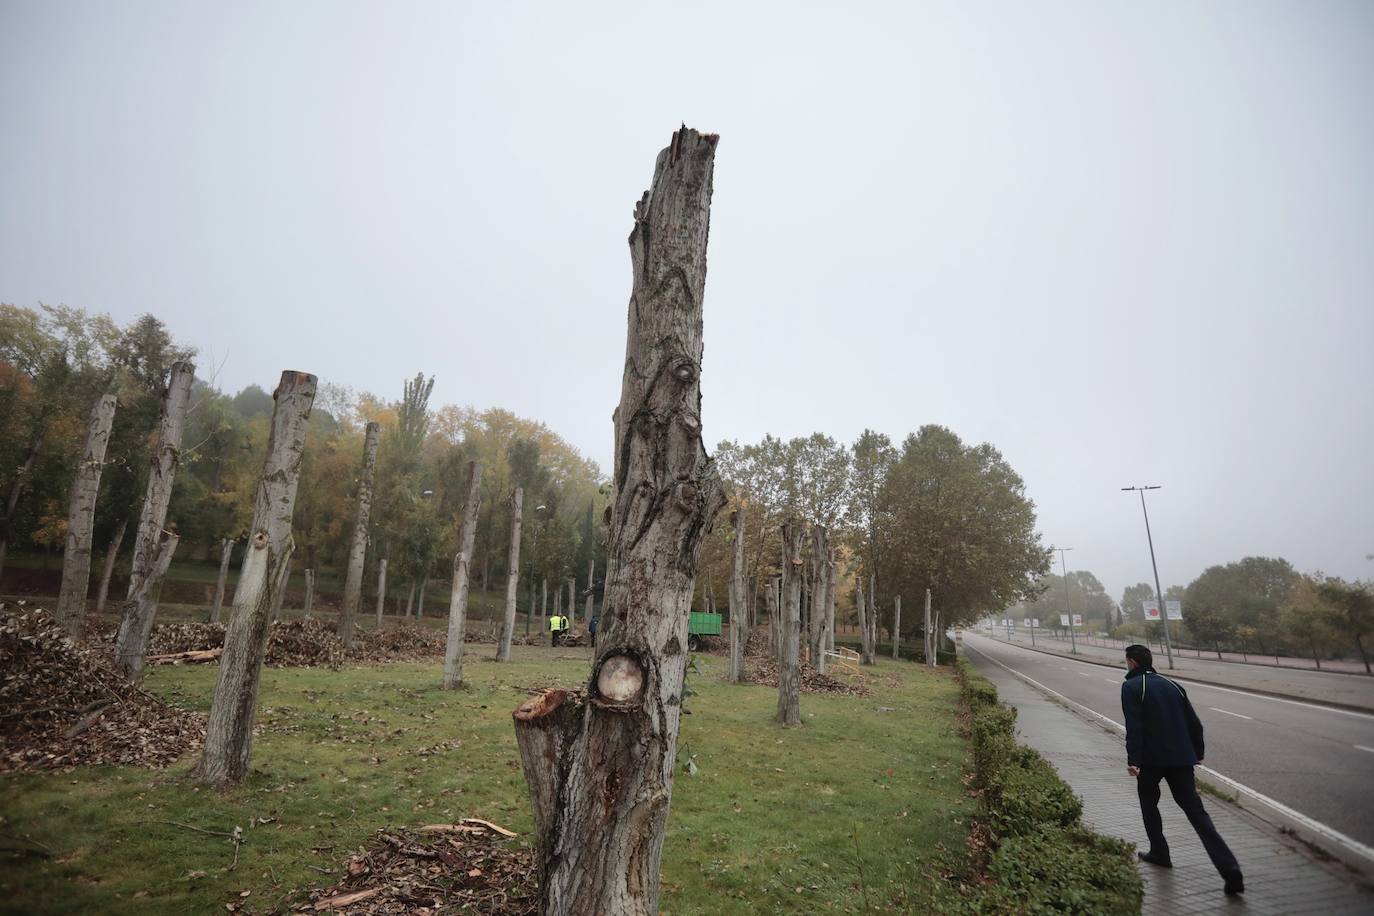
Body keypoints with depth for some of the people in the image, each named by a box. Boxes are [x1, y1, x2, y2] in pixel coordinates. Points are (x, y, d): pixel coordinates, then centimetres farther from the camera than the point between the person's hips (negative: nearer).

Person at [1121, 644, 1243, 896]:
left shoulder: (1131, 687, -7)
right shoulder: (1171, 684, 12)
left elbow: (1133, 726, -16)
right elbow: (1194, 722, 13)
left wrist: (1133, 759, -17)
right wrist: (1197, 753, 23)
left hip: (1152, 759, -5)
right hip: (1182, 758, 5)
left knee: (1148, 802, 19)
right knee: (1196, 812, 4)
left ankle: (1159, 853, 24)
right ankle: (1230, 870, -7)